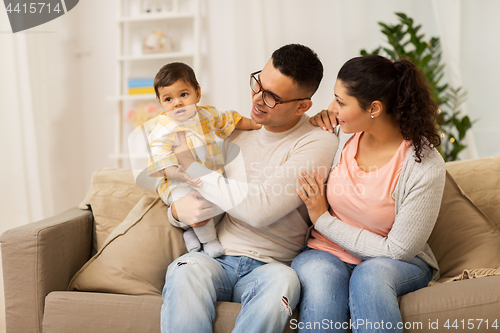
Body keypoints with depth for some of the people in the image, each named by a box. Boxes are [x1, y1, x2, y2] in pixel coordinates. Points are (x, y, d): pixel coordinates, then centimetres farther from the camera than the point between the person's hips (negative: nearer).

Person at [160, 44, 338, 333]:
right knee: (188, 270, -32)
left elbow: (261, 209, -17)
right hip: (215, 259, 3)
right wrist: (177, 209, -3)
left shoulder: (319, 143, -4)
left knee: (282, 281, -38)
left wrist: (193, 166, -8)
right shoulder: (235, 130, 13)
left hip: (267, 267, -3)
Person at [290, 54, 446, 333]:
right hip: (326, 252, 3)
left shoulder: (426, 168, -18)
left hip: (395, 263, -3)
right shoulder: (343, 134, -4)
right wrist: (318, 122, -4)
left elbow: (396, 250, -14)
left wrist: (323, 220, -11)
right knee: (319, 276, -33)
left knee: (370, 275, -38)